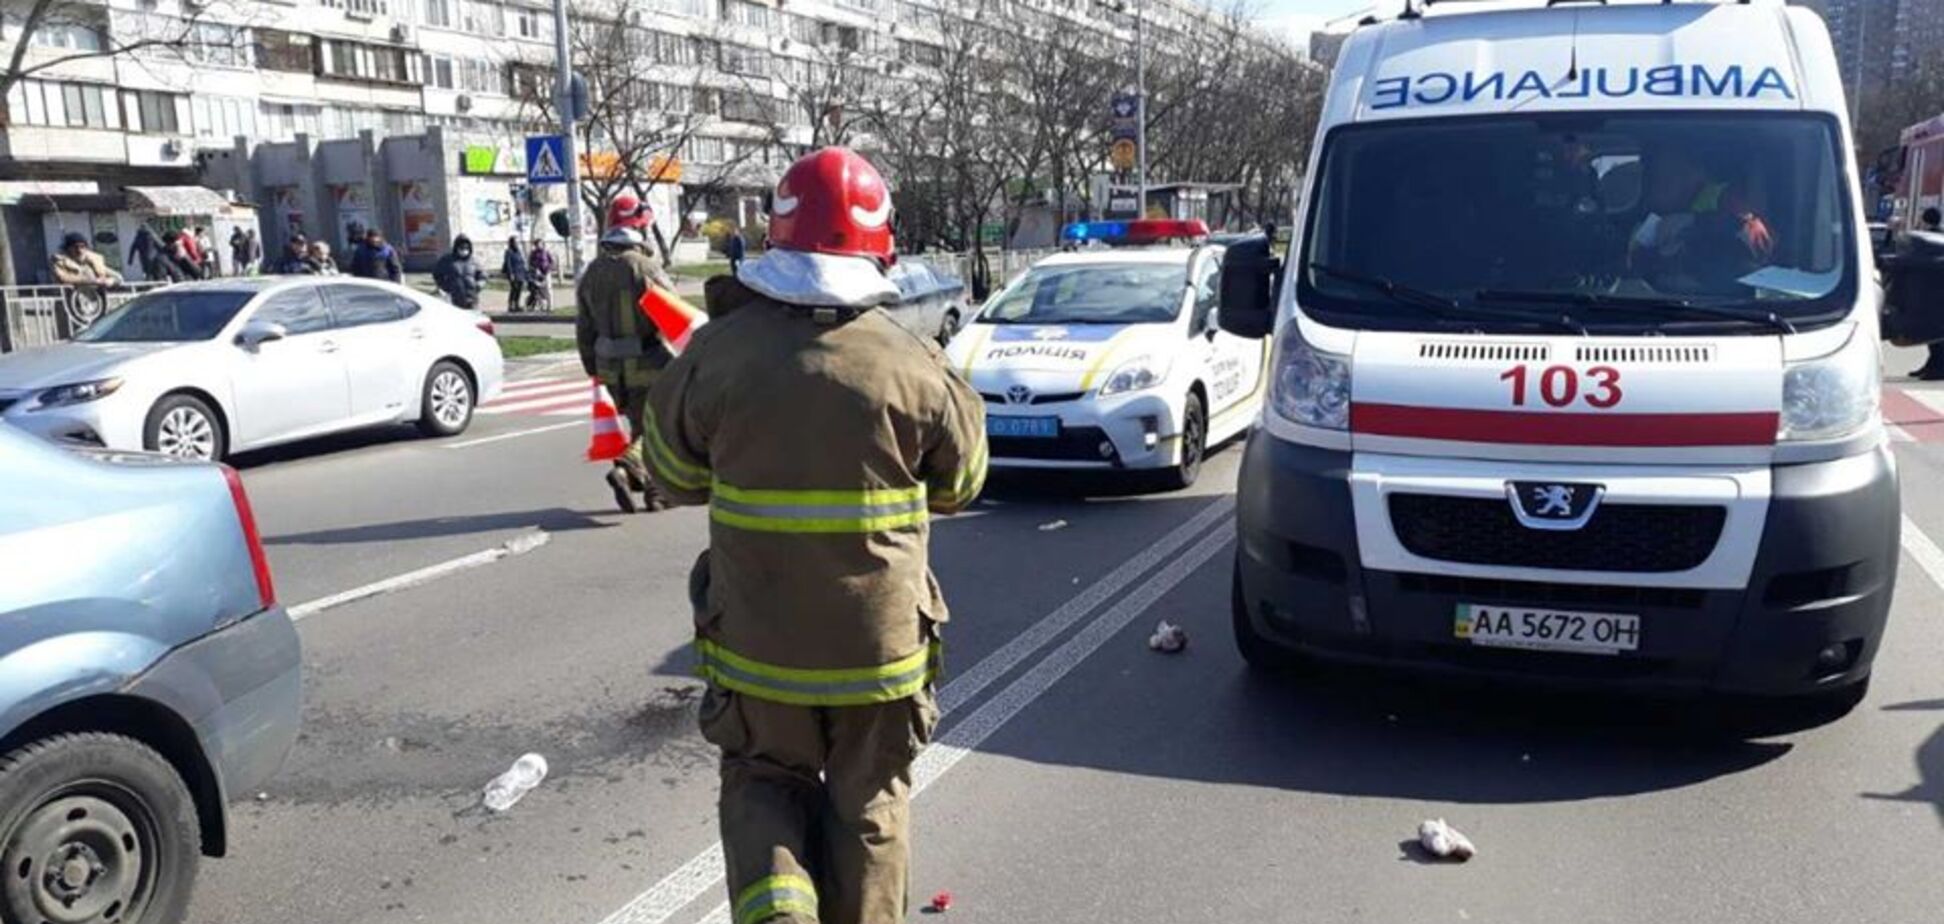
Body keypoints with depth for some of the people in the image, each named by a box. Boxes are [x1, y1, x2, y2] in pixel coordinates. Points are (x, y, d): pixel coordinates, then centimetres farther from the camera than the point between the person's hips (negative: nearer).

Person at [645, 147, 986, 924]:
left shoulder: (718, 351, -10)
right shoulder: (911, 364, -13)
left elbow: (672, 474, 5)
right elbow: (960, 484, 3)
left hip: (756, 638, 1)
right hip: (881, 640, 0)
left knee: (763, 781, 21)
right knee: (869, 804, 19)